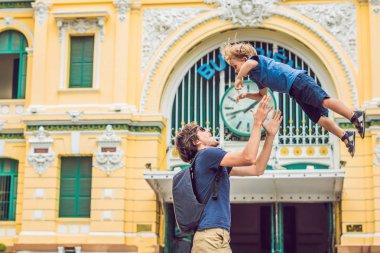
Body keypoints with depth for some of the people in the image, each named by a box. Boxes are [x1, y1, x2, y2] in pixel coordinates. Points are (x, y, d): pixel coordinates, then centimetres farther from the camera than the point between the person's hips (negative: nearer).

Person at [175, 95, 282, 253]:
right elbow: (248, 157, -14)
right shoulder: (206, 154, -4)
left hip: (211, 237, 10)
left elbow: (257, 169, 20)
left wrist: (270, 135, 16)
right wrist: (257, 122, -6)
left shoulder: (216, 164, 24)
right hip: (212, 236, -10)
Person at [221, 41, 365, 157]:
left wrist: (239, 78, -14)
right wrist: (246, 95, 19)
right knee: (319, 118, 0)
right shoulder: (256, 76, 25)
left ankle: (355, 116, -31)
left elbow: (250, 63, -28)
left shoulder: (257, 59, -2)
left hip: (297, 80, -9)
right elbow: (262, 95, 35)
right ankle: (345, 136, -2)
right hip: (294, 92, 9)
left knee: (324, 101, -25)